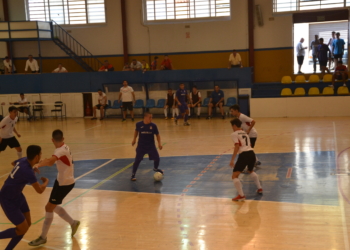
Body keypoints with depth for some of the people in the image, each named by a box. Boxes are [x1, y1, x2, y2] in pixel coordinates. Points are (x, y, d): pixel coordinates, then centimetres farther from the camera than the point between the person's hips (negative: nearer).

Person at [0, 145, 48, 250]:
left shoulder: (24, 160, -7)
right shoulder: (28, 171, -32)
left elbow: (14, 163, 19)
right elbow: (40, 190, -24)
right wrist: (46, 181, -4)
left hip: (17, 195, 9)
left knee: (27, 224, 11)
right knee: (23, 229, -6)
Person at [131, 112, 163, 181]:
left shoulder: (153, 126, -10)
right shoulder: (139, 124, -11)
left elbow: (157, 135, 1)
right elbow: (136, 131, 11)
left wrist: (159, 143, -6)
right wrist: (134, 139, 11)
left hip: (151, 146, 1)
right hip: (141, 146, -1)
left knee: (157, 159, 2)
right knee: (137, 160, -5)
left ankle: (155, 168, 35)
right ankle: (133, 174, 12)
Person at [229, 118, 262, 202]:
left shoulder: (234, 134, 2)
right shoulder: (245, 133, 23)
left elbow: (237, 147, -10)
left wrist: (232, 160, -10)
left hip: (244, 155, -8)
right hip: (251, 153, 8)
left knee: (234, 176, -2)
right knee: (251, 171, 37)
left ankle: (241, 195, -12)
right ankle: (259, 188, 40)